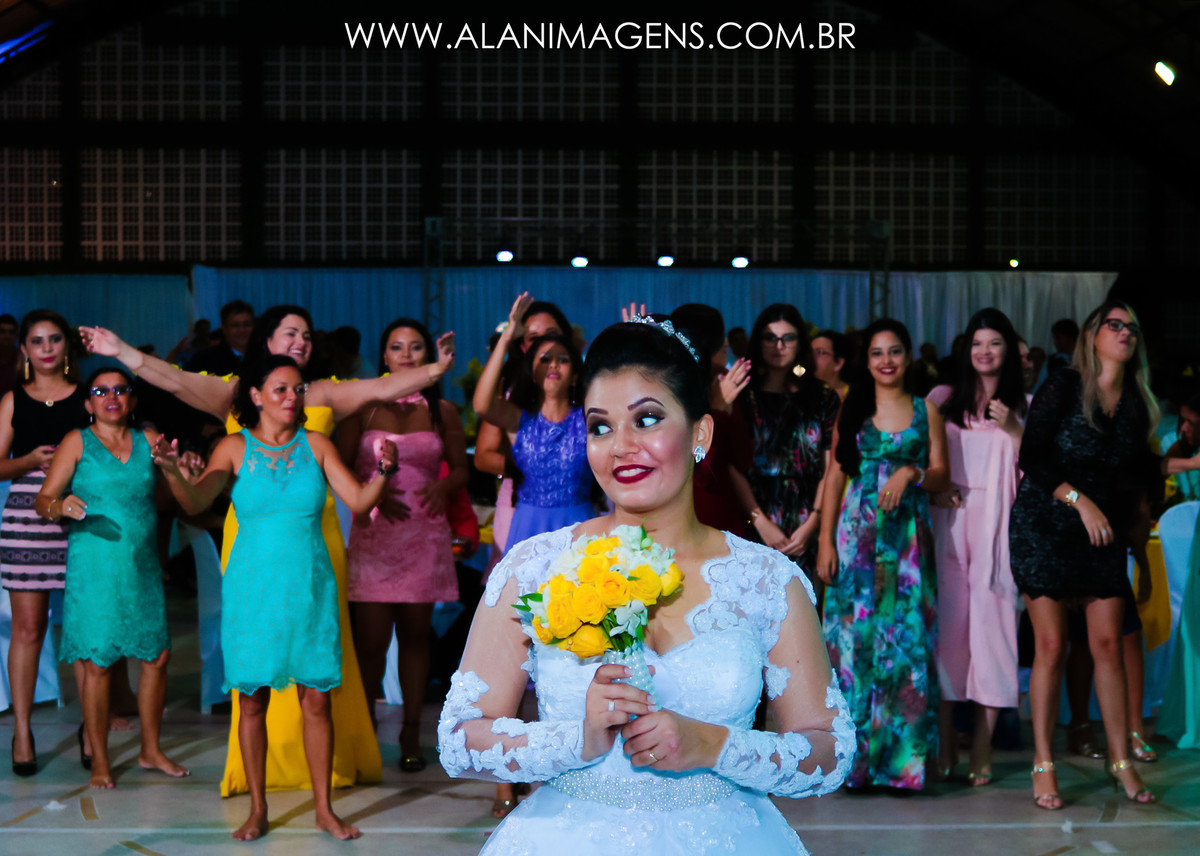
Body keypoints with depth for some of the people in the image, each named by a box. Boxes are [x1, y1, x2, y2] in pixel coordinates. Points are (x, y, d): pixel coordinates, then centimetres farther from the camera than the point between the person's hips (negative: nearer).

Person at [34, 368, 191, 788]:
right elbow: (44, 499, -3)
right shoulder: (77, 442, 1)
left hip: (143, 565, 4)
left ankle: (150, 750, 21)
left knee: (158, 656, 4)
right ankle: (99, 762, 7)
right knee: (98, 662, -4)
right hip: (94, 567, -4)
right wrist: (61, 507, -25)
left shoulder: (149, 440, 10)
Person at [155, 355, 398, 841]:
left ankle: (324, 809, 11)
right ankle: (257, 810, 14)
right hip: (253, 587, -1)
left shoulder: (316, 445, 5)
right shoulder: (235, 448, 1)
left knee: (317, 700, 1)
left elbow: (358, 502, -1)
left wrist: (381, 475, -20)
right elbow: (195, 503, -11)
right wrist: (172, 472, -30)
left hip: (309, 588, 1)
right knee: (252, 701, 3)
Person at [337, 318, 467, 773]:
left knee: (415, 634, 6)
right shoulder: (363, 407, 4)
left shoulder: (442, 411, 9)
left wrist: (443, 486, -10)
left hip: (425, 532, 2)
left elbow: (461, 468, 12)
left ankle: (411, 734, 14)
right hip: (374, 532, -2)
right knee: (371, 638, -5)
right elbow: (339, 467, 3)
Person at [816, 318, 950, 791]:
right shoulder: (851, 410, 9)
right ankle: (855, 754, 2)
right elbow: (834, 477, 7)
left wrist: (912, 473, -14)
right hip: (858, 533, 0)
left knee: (908, 637, -5)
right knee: (854, 635, -5)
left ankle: (902, 756, 1)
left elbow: (942, 476, 7)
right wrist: (825, 542, -1)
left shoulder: (925, 411, 10)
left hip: (909, 536, 0)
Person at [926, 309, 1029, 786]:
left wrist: (1013, 430, -9)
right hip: (948, 520, 1)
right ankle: (943, 746, 2)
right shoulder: (942, 399, 13)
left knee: (991, 621, -6)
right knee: (946, 621, -3)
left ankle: (982, 750, -2)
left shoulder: (1024, 406, 11)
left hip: (997, 524, -1)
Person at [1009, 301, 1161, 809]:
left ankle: (1120, 760, 9)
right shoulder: (1062, 388, -9)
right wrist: (1080, 499, -21)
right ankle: (1043, 764, 4)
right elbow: (1031, 458, -15)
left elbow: (1142, 470, 14)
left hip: (1105, 534, 4)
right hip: (1044, 528, -4)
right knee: (1051, 646, -5)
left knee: (1107, 645, 0)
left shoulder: (1136, 403, 6)